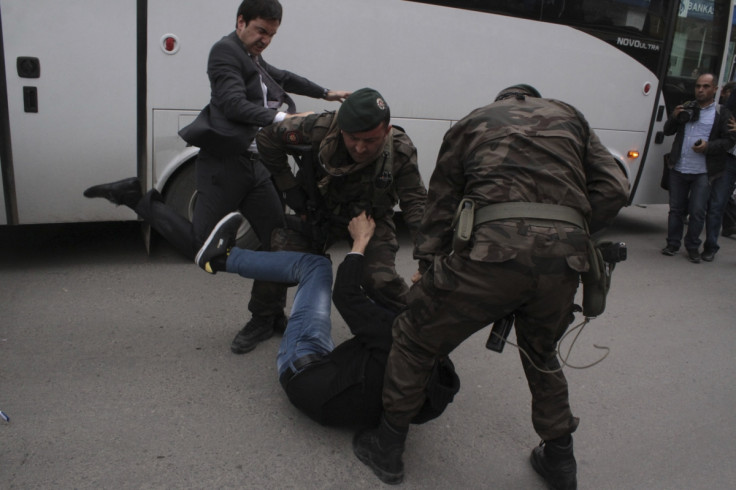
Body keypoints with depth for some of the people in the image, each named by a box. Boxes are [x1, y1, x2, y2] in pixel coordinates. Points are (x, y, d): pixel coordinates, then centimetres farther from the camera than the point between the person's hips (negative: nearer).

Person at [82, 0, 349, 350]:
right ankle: (136, 197, 7)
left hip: (255, 166, 9)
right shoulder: (225, 51, -3)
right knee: (200, 247, -11)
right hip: (224, 164, -9)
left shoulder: (256, 62, 24)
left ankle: (264, 317, 20)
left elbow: (284, 78, 42)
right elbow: (234, 104, -17)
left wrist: (326, 94, 45)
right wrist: (279, 117, -27)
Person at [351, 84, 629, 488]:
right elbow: (614, 189, 16)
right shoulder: (569, 117, 30)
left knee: (413, 340, 17)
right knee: (541, 355, 31)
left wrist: (426, 267, 28)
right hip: (566, 256, 4)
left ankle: (387, 448, 29)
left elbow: (440, 205, 21)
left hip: (493, 248, -3)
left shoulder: (472, 122, 26)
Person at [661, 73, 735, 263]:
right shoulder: (686, 108, 12)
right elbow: (667, 131, 14)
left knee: (697, 211, -2)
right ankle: (673, 244, 19)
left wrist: (709, 146, -16)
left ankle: (692, 247, 12)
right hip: (678, 169, 3)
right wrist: (674, 117, -6)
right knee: (676, 209, 9)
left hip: (703, 172, -3)